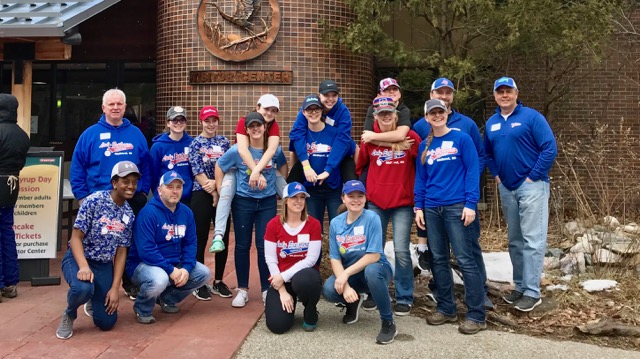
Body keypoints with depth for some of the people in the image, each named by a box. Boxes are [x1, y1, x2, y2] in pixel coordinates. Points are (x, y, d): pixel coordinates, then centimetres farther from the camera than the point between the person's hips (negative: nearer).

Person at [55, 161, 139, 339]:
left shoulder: (129, 214, -1)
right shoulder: (94, 201, -16)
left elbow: (121, 252, 1)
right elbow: (76, 238, -15)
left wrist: (115, 288, -5)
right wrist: (84, 266, -32)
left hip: (104, 265, 4)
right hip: (78, 258, -4)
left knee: (107, 322, -1)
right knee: (83, 288, -39)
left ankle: (95, 303, 37)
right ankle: (69, 315, -3)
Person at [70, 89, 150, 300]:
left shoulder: (136, 134, 6)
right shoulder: (90, 134, 1)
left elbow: (146, 166, 10)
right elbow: (77, 168, 1)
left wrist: (144, 191, 2)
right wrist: (82, 196, -5)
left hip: (133, 200, 2)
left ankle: (129, 283, 25)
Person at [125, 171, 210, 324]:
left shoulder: (186, 212, 2)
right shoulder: (148, 212, -20)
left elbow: (190, 243, 2)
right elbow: (146, 249, -25)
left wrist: (186, 268, -15)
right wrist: (171, 270, -26)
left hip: (176, 264, 7)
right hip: (144, 264, -7)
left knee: (203, 273, -6)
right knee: (159, 279, -37)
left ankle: (167, 299, 16)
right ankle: (142, 309, -2)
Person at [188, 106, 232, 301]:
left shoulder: (224, 142, 9)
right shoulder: (195, 144, -1)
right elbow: (198, 172, -8)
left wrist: (216, 183, -14)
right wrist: (213, 193, -11)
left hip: (222, 194, 4)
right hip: (202, 195, -3)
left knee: (223, 238, 6)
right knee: (201, 239, 1)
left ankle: (218, 281, 19)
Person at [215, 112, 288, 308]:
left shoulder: (275, 150, -4)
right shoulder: (237, 150, -9)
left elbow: (283, 166, 16)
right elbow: (219, 166, 2)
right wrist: (221, 192, -1)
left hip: (267, 202, 1)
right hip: (243, 202, 0)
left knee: (264, 246, 1)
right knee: (242, 245, 4)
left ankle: (266, 289, 13)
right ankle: (242, 290, 16)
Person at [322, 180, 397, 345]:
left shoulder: (372, 218, -16)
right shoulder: (335, 223, -4)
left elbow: (374, 256, -20)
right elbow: (335, 258, -7)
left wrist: (346, 273, -25)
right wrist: (346, 286, -22)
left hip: (376, 269, -3)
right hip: (349, 273, 3)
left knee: (371, 271, -39)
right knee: (329, 290, -26)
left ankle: (388, 323, -18)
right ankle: (353, 302, 12)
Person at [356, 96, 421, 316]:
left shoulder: (410, 137, -5)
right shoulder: (369, 139, 2)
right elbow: (359, 167, 13)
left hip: (403, 202, -3)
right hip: (375, 202, 3)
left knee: (401, 250, -3)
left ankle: (404, 298, 11)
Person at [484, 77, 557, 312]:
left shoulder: (531, 117, -8)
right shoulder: (491, 123, 10)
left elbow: (550, 149, -13)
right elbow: (487, 153, 22)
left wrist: (533, 177, -14)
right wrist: (496, 175, 10)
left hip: (531, 186, -6)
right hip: (506, 188, 7)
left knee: (532, 240, -6)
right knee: (514, 240, 12)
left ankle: (532, 292, -1)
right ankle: (520, 286, 23)